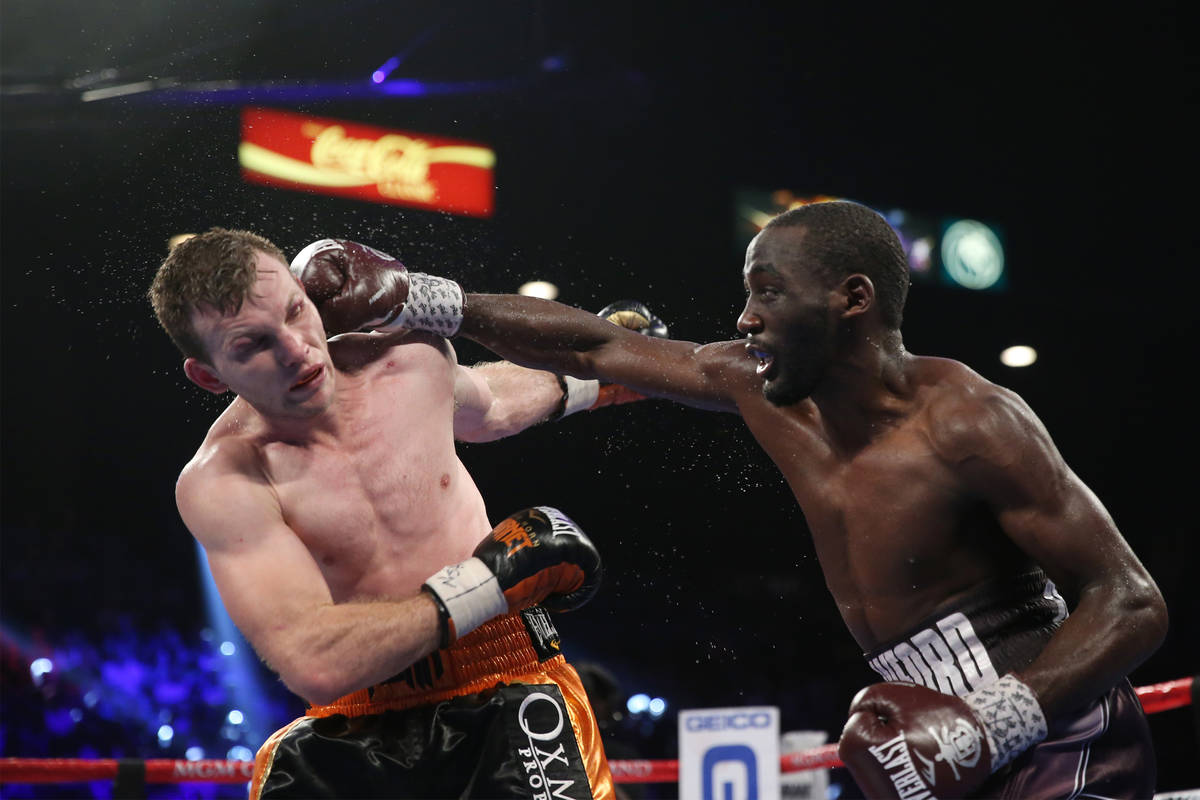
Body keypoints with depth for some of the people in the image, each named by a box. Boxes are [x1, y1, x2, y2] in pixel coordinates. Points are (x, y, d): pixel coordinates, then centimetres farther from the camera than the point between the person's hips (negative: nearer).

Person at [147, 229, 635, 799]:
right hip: (355, 727, -2)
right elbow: (314, 666, -26)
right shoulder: (221, 483, -14)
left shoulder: (411, 361, 1)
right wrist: (487, 581, -21)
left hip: (503, 691, 2)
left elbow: (485, 406, 28)